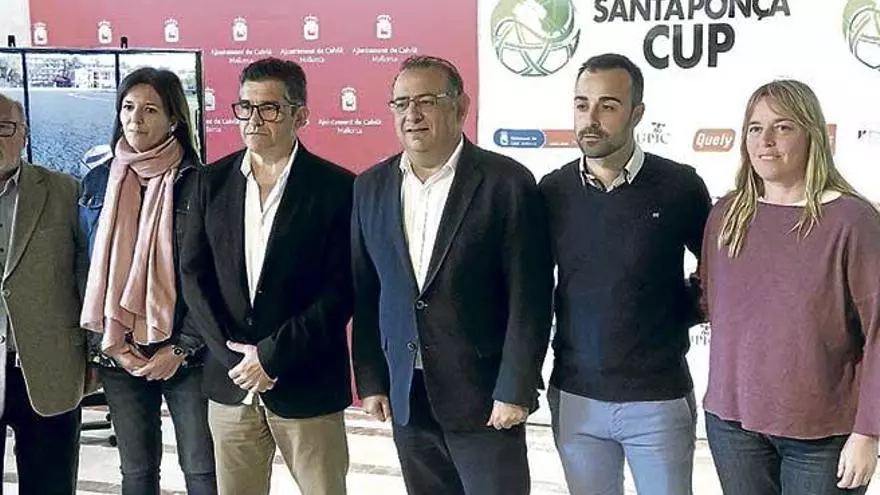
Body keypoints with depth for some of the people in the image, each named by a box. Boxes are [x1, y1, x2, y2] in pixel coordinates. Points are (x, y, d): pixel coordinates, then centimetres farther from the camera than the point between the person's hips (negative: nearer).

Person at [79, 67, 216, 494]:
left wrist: (180, 348, -10)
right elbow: (87, 268, 8)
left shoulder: (196, 182, -6)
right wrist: (110, 344, -2)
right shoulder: (97, 182, 6)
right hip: (117, 354, 3)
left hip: (185, 352, -3)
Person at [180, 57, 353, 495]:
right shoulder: (214, 181, 6)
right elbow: (194, 274, 4)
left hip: (308, 384, -3)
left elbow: (341, 288, -10)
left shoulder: (336, 186, -6)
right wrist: (234, 354, -7)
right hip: (230, 380, 3)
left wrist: (272, 355, -13)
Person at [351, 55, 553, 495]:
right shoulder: (370, 188, 5)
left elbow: (529, 299, -9)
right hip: (406, 397, 4)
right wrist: (370, 380, 6)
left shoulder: (507, 183, -9)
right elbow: (364, 294, 9)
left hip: (483, 397, -4)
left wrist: (515, 390, -12)